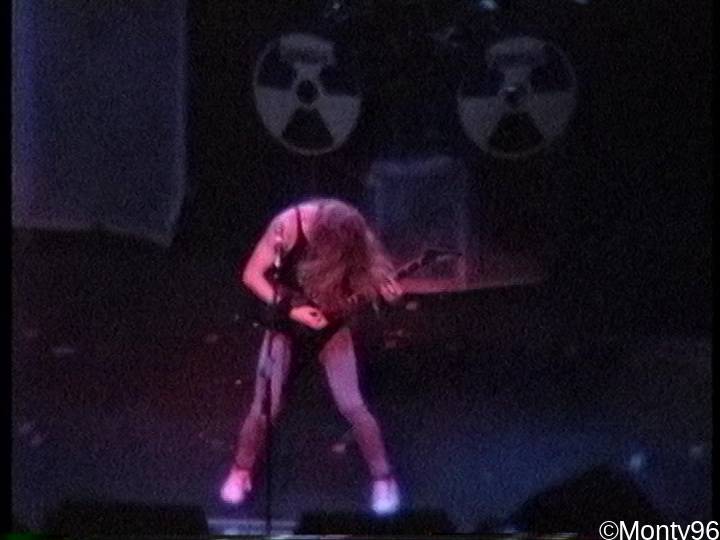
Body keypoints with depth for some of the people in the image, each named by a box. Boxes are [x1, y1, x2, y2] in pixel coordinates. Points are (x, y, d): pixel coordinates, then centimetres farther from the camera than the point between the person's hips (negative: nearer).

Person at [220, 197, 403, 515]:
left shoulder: (352, 236, -22)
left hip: (330, 324, 1)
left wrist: (386, 289, -28)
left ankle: (383, 479, 8)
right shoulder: (289, 225, -28)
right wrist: (291, 310, -26)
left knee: (351, 406, -8)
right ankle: (241, 473, 17)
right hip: (286, 323, -1)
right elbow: (251, 275, -19)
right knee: (265, 406, -6)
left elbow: (370, 278, -5)